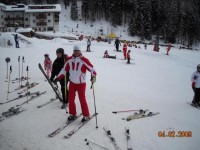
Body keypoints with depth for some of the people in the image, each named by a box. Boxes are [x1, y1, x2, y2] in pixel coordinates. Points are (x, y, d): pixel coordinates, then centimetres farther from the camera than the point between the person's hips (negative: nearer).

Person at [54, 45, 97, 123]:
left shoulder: (84, 60, -14)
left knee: (82, 100, 0)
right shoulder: (70, 60, -2)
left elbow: (92, 69, -16)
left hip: (81, 84, -4)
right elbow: (64, 69, 9)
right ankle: (72, 114, 28)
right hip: (72, 83, 4)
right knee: (70, 99, 9)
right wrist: (58, 78, 7)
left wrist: (93, 76, -35)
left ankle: (86, 115, 17)